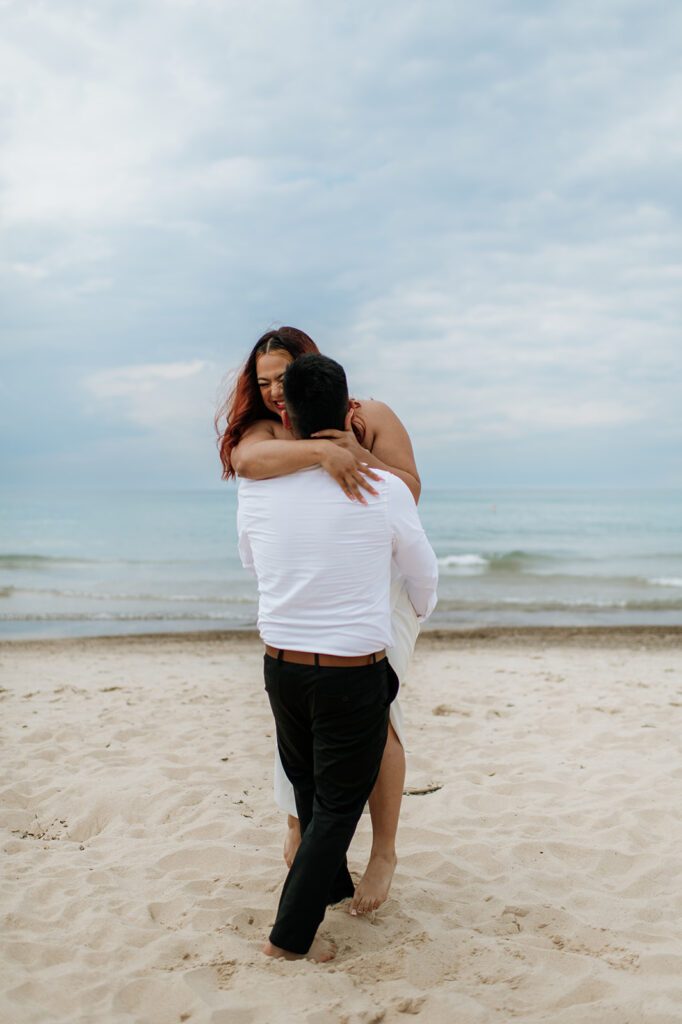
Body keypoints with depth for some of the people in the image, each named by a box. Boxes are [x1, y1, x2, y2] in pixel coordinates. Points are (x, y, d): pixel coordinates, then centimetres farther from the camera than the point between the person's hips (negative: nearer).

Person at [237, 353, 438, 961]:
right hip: (356, 674, -4)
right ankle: (292, 933, 14)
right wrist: (423, 611, 28)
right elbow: (422, 574, 4)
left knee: (308, 787, 24)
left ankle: (333, 885, 44)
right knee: (339, 802, 10)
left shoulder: (257, 489, -6)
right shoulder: (385, 490, -13)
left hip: (280, 665, 4)